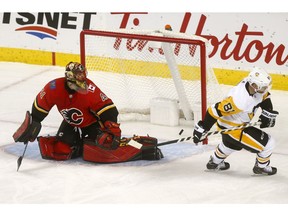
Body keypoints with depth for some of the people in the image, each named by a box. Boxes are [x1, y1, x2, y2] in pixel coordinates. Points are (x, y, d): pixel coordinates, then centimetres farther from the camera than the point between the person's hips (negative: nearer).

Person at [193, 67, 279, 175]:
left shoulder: (254, 86, -18)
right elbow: (215, 110, -37)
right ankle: (262, 167, 23)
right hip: (232, 128, -9)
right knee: (268, 144, -4)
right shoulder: (240, 100, -41)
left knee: (230, 142, 39)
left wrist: (268, 112, -11)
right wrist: (202, 128, -31)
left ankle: (215, 162, 63)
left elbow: (265, 96, 3)